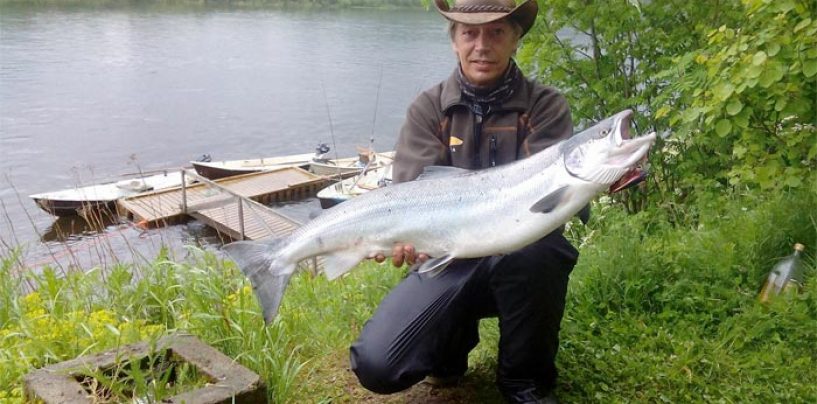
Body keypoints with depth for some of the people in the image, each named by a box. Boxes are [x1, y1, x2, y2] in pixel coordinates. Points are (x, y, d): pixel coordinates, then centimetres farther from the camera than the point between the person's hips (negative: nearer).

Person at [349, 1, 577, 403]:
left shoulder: (545, 106, -3)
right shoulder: (428, 109, 0)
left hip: (520, 260, 0)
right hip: (448, 262, 1)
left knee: (528, 244, -38)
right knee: (375, 365, -19)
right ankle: (453, 336, 17)